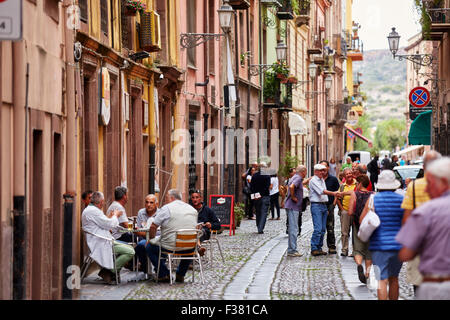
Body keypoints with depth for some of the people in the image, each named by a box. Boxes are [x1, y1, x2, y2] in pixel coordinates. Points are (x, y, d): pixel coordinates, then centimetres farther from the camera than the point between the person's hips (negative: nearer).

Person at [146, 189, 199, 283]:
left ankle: (164, 274, 12)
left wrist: (151, 239, 13)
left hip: (171, 247, -5)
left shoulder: (167, 208, -5)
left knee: (149, 247, 17)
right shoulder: (193, 209, 11)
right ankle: (180, 275, 30)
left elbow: (153, 227, -4)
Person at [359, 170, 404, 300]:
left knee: (382, 280, -3)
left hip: (380, 245, -3)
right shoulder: (402, 200, 0)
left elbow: (362, 220, -4)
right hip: (398, 245, 3)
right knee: (393, 278, 18)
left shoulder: (373, 200, -6)